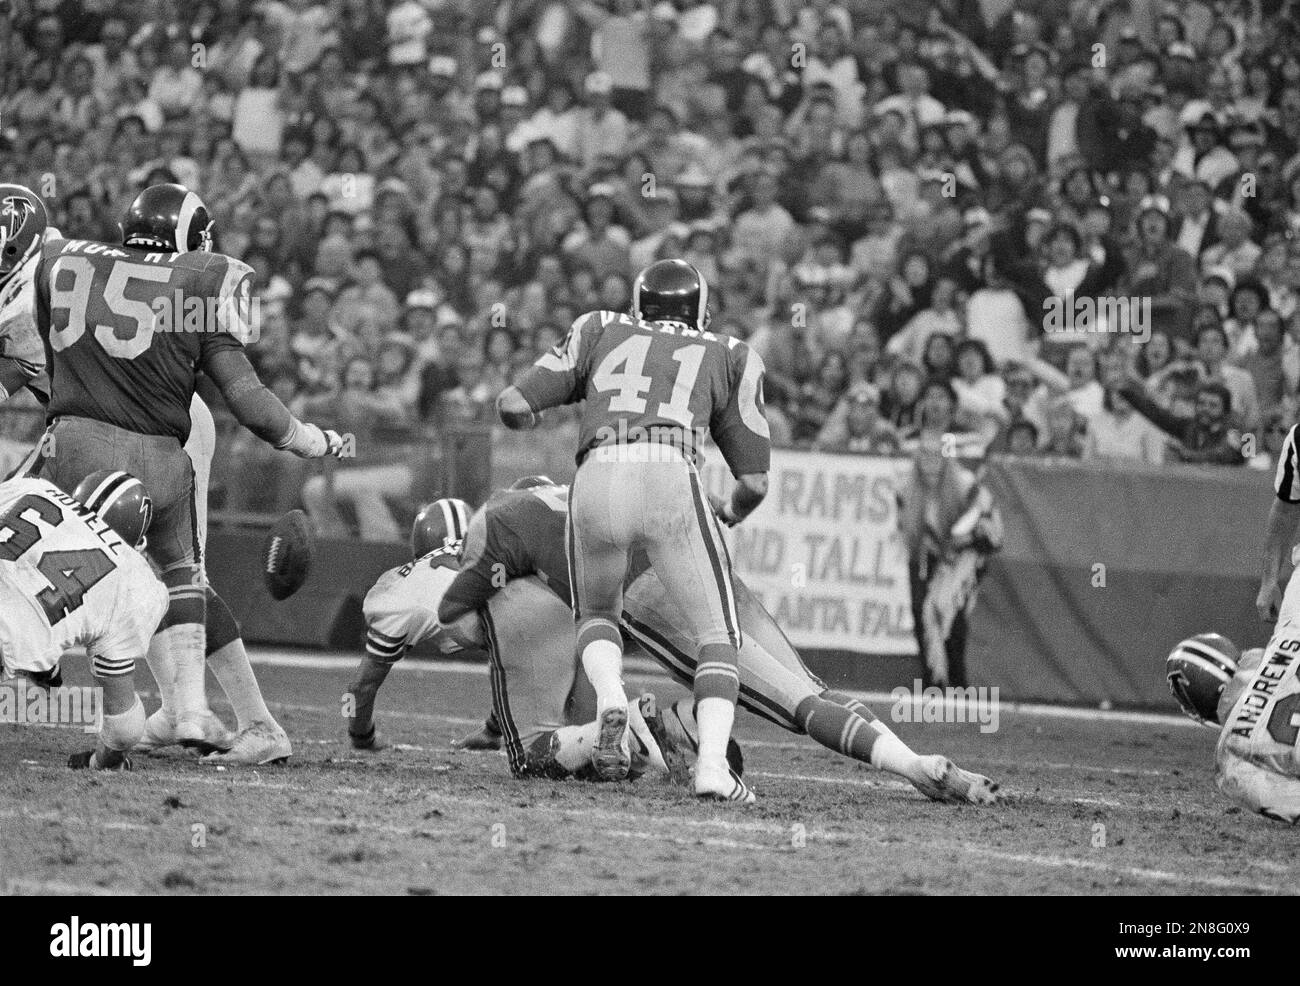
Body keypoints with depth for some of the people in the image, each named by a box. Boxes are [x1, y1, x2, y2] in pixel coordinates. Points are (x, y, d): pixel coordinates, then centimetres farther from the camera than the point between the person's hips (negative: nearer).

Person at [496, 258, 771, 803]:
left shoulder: (602, 334, 30)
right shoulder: (728, 358, 29)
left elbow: (512, 405, 22)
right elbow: (754, 482, 27)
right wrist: (731, 512, 51)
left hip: (596, 480, 1)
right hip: (671, 481, -1)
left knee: (597, 615, 28)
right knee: (718, 636, 13)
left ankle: (611, 701, -3)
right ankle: (713, 763, -11)